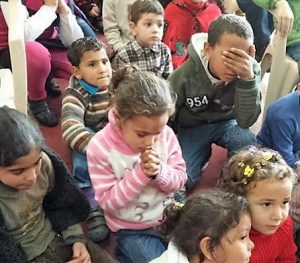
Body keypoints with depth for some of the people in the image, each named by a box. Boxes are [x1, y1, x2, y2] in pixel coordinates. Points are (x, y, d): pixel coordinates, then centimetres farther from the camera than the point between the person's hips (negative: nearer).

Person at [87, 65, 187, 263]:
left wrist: (159, 171, -27)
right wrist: (140, 174, -31)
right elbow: (107, 201, -20)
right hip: (132, 229, -4)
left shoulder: (166, 134, -14)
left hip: (168, 217, 4)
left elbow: (180, 179, -6)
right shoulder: (100, 147, -22)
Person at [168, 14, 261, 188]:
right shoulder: (185, 75, -25)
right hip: (192, 127, 0)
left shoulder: (251, 69, -22)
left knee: (247, 141, -32)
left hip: (227, 122, 1)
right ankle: (203, 152, 13)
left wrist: (248, 78, -43)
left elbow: (246, 121, -29)